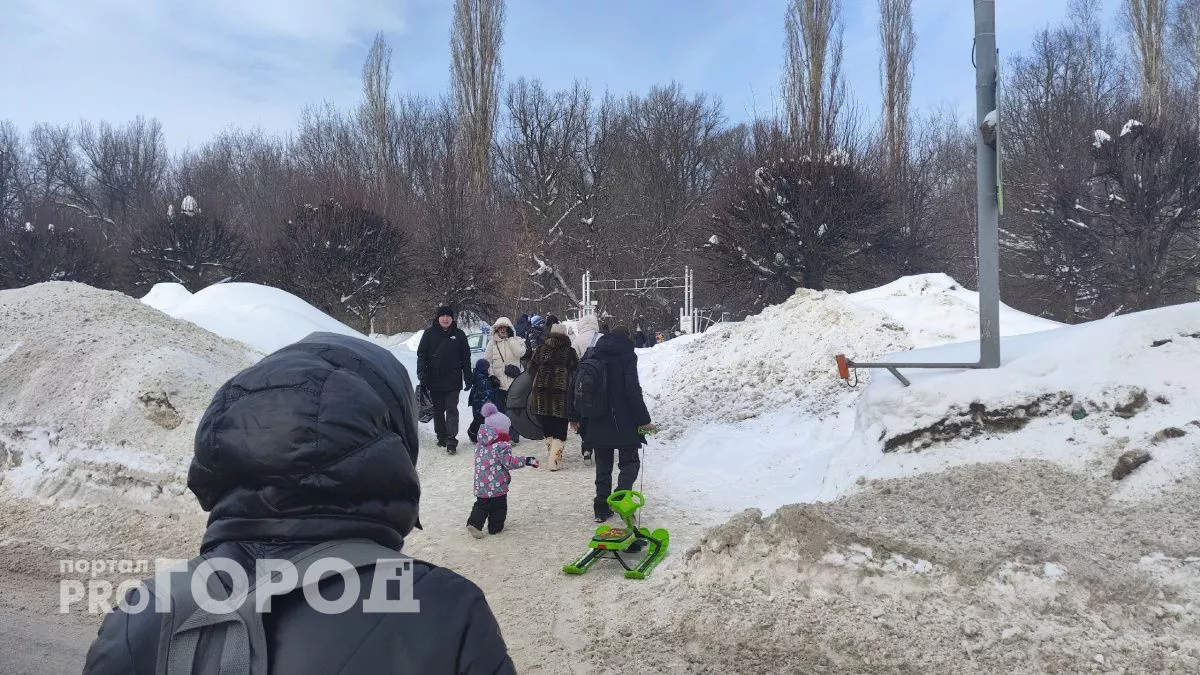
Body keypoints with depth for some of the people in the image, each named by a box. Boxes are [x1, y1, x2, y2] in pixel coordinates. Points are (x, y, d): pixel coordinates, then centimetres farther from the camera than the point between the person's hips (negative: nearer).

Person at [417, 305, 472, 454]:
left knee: (451, 409, -6)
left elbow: (466, 357, 6)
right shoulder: (429, 334, 3)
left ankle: (451, 440, -9)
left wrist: (468, 378, 5)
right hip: (434, 380, 2)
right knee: (438, 410, 11)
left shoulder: (459, 334, 3)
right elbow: (421, 354, 5)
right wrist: (421, 372, -8)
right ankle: (441, 437, 23)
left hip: (453, 380, -2)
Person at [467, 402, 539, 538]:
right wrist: (527, 461, -15)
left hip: (481, 485, 6)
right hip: (498, 486, -5)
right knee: (499, 507, 13)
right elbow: (509, 462, -19)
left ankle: (474, 523, 2)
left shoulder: (479, 445, 6)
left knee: (481, 505, 18)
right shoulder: (502, 445, -16)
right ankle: (495, 527, 21)